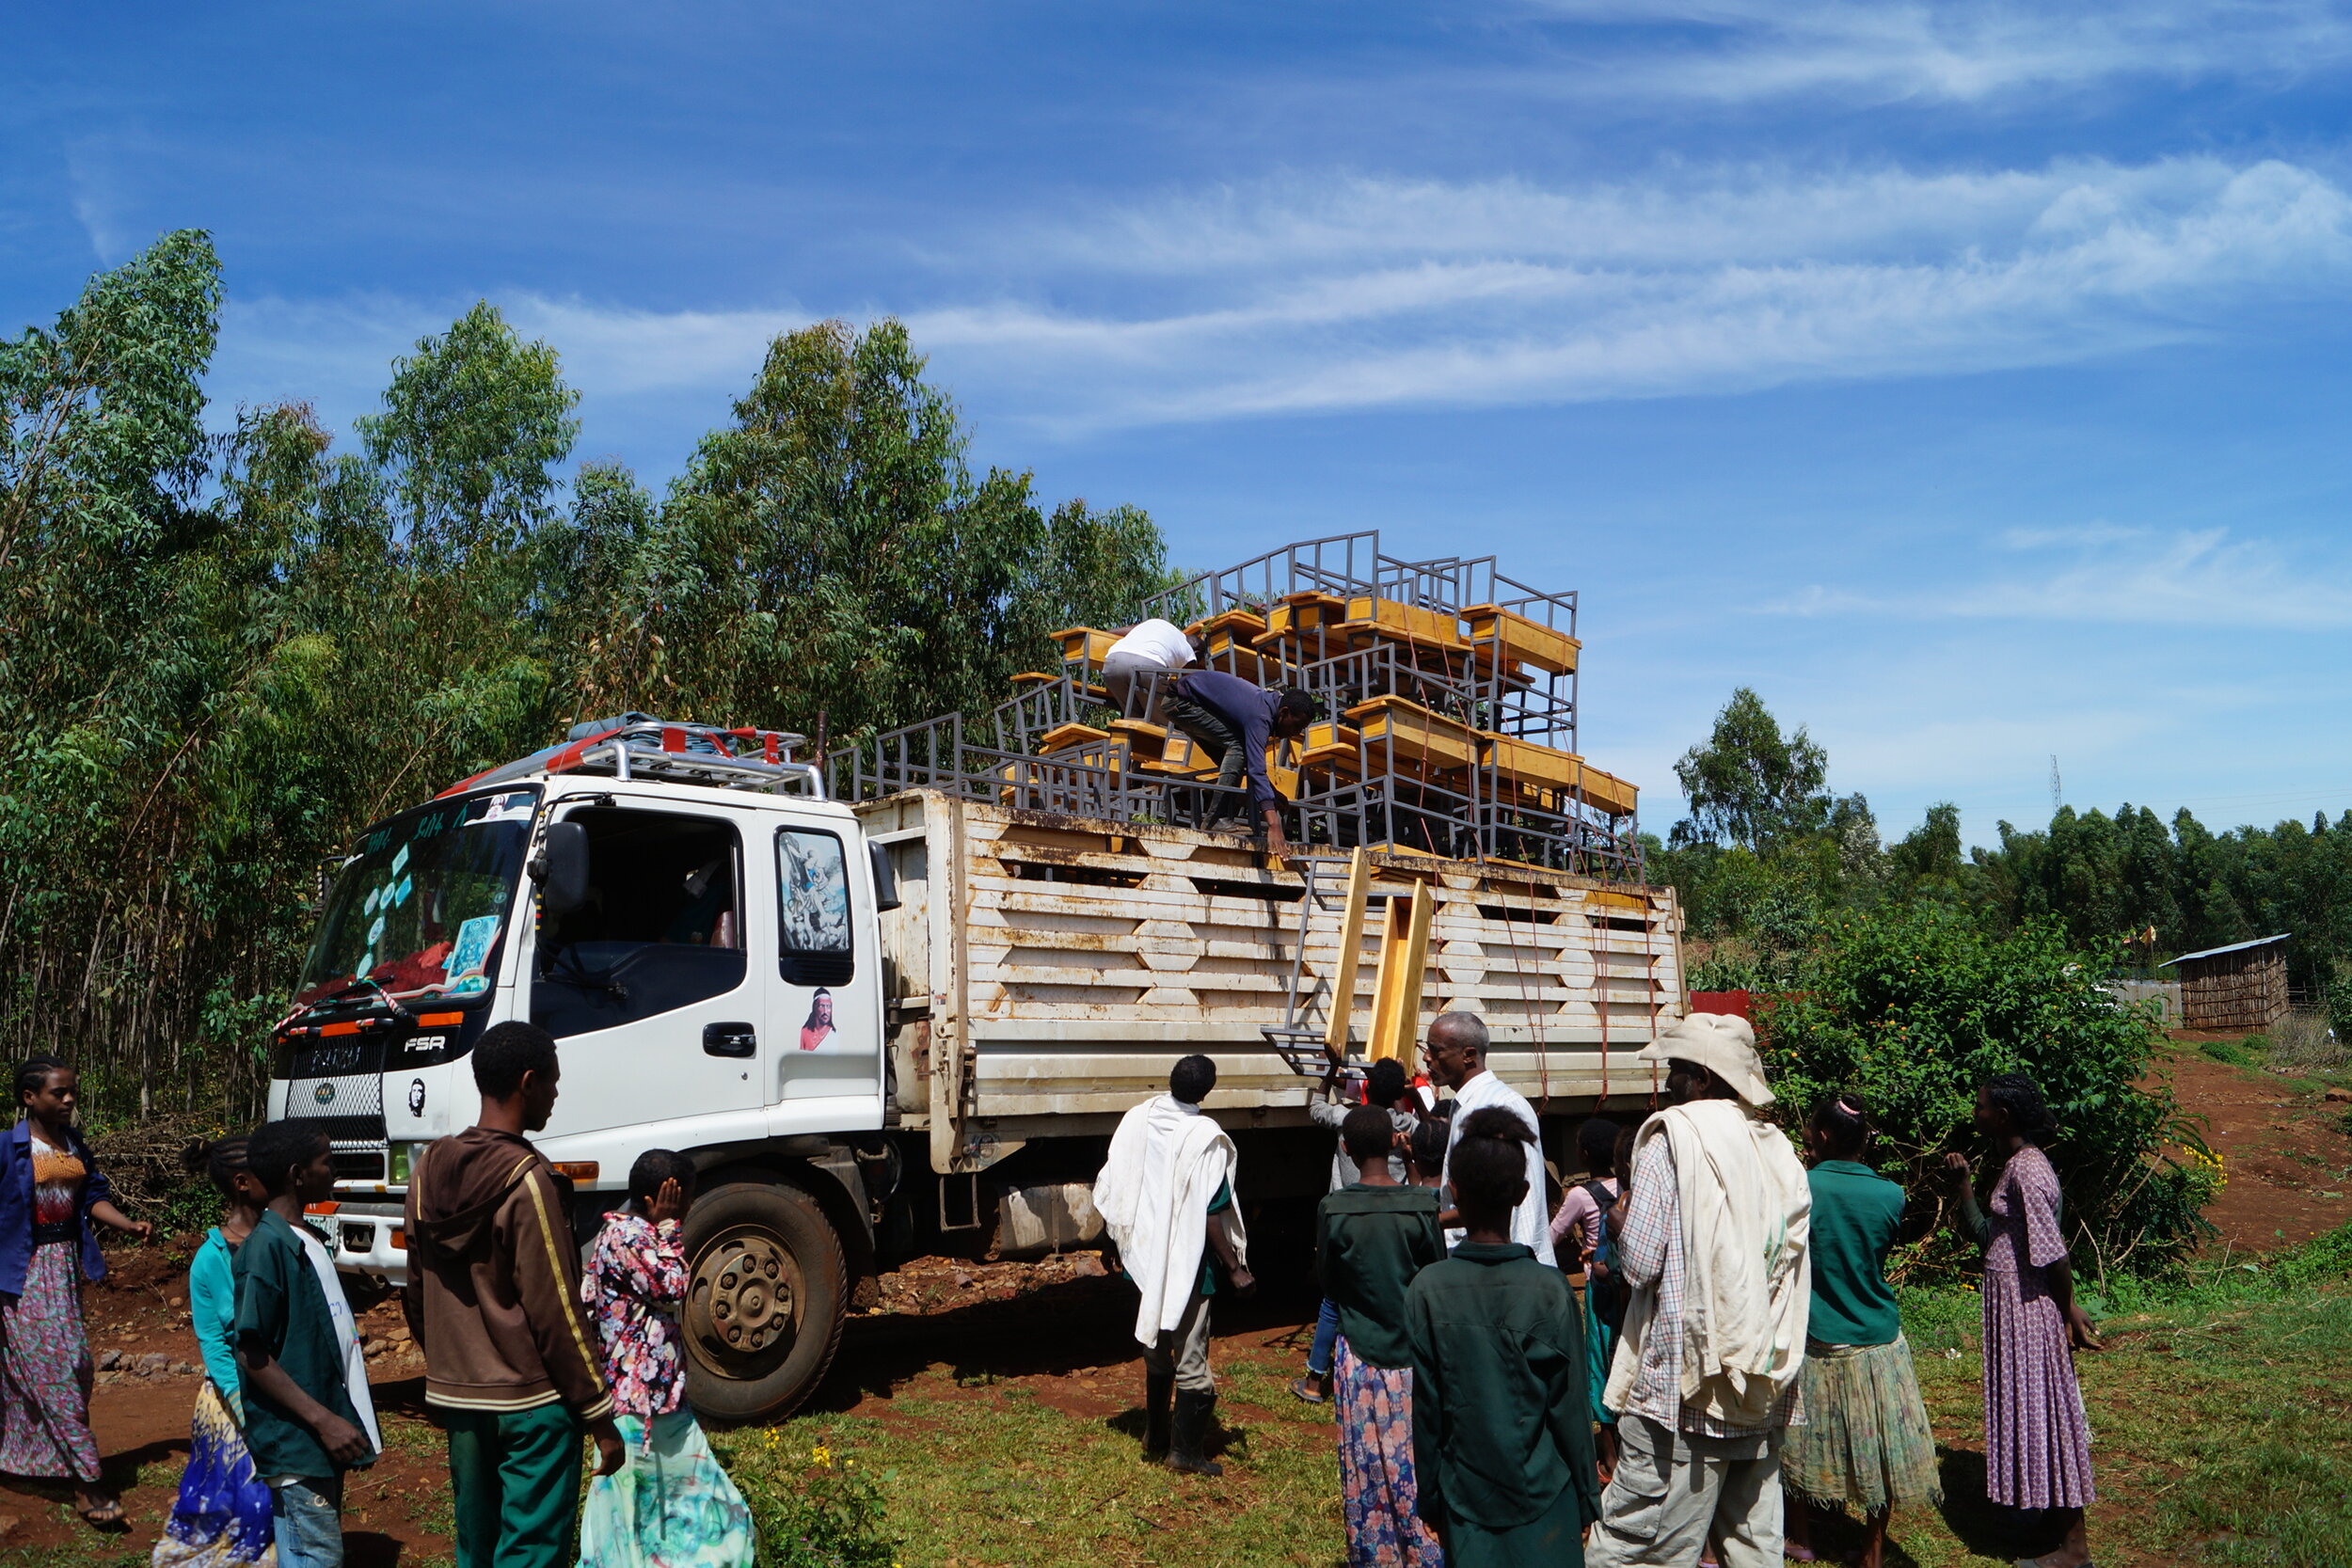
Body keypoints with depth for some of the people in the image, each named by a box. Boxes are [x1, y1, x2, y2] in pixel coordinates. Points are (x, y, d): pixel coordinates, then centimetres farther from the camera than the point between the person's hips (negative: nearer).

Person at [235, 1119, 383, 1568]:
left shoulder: (306, 1242, 12)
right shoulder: (266, 1246, -17)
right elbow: (253, 1356, -20)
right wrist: (323, 1420, -21)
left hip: (326, 1439, 9)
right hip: (293, 1446, -9)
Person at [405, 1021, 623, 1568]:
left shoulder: (429, 1169, 3)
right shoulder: (526, 1179, -18)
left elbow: (419, 1293, 12)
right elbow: (554, 1311, -17)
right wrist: (599, 1415, -10)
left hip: (454, 1395, 7)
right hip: (531, 1400, -7)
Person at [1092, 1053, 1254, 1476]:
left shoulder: (1136, 1120, -4)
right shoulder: (1204, 1138, -20)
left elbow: (1110, 1192, 3)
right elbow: (1211, 1214, -20)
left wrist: (1122, 1244, 18)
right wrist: (1235, 1268, -11)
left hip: (1145, 1261, 6)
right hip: (1187, 1266, -6)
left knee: (1156, 1351, 21)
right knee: (1191, 1359, 6)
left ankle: (1155, 1436, 32)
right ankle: (1186, 1450, 15)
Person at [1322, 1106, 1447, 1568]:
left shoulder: (1332, 1210, -12)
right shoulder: (1421, 1206, -13)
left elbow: (1329, 1286, 0)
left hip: (1359, 1353, 0)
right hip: (1413, 1354, 0)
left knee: (1366, 1465, 11)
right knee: (1417, 1461, 11)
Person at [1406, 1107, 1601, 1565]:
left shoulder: (1428, 1291, -11)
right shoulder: (1550, 1289, -14)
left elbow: (1425, 1408, -5)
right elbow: (1569, 1408, -7)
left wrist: (1430, 1498, 8)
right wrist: (1586, 1497, 6)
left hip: (1466, 1495, 1)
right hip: (1541, 1494, -1)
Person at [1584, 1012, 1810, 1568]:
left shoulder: (1672, 1135, -11)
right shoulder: (1776, 1147, 7)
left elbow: (1639, 1262, -14)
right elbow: (1792, 1257, 11)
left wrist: (1622, 1228, 5)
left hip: (1686, 1380, -7)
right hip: (1763, 1386, 7)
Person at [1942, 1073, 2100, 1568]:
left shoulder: (2026, 1171, -21)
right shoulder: (2016, 1164, 10)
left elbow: (2052, 1254, -22)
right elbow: (1987, 1236, 13)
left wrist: (2069, 1314, -13)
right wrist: (1963, 1187, 6)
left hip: (2030, 1311, -10)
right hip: (2014, 1307, 10)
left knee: (2043, 1412, -1)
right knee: (2033, 1411, 18)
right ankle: (2062, 1526, 31)